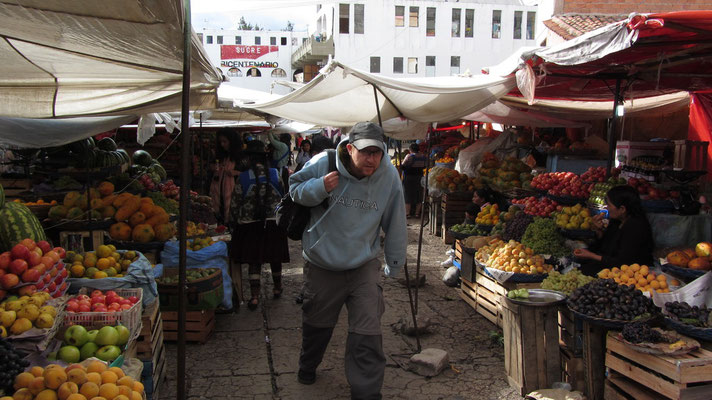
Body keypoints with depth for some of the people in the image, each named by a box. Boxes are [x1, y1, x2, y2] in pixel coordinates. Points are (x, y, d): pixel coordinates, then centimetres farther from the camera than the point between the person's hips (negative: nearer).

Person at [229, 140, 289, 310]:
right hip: (274, 222, 1)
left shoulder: (242, 178, -8)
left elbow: (235, 204, -4)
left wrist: (234, 223, 9)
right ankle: (277, 288, 34)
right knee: (275, 258, 17)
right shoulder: (275, 174, -6)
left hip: (250, 224, -1)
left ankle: (255, 296, 1)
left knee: (254, 260, 6)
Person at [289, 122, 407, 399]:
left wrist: (394, 263, 7)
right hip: (322, 265, 1)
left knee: (367, 333, -7)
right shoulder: (323, 164, -17)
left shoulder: (389, 175, -13)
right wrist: (318, 188, -24)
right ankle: (308, 366, 52)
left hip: (364, 266, 0)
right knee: (316, 323, 22)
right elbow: (295, 187, -1)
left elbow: (395, 223, -2)